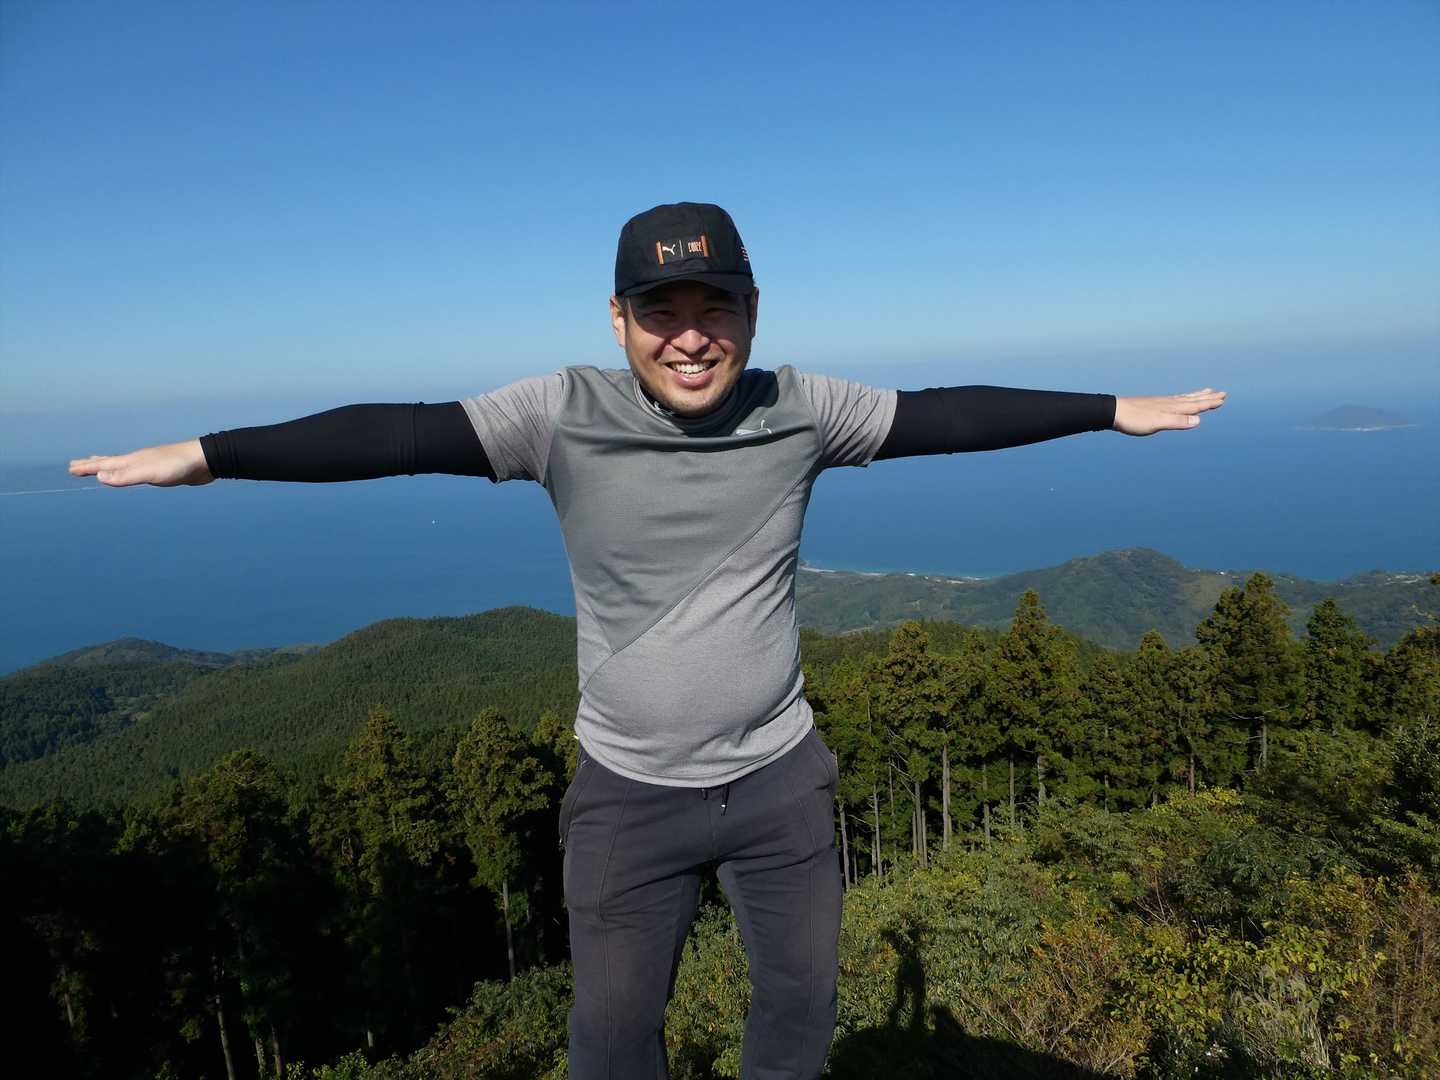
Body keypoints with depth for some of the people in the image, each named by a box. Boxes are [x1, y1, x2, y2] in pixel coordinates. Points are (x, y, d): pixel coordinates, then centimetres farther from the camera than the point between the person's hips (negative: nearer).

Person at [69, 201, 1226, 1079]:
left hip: (781, 776, 2)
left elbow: (946, 415, -2)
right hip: (630, 793, -2)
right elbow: (401, 433, -17)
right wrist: (205, 454, -20)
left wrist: (1111, 410, 4)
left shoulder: (799, 409, -8)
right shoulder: (564, 414, -14)